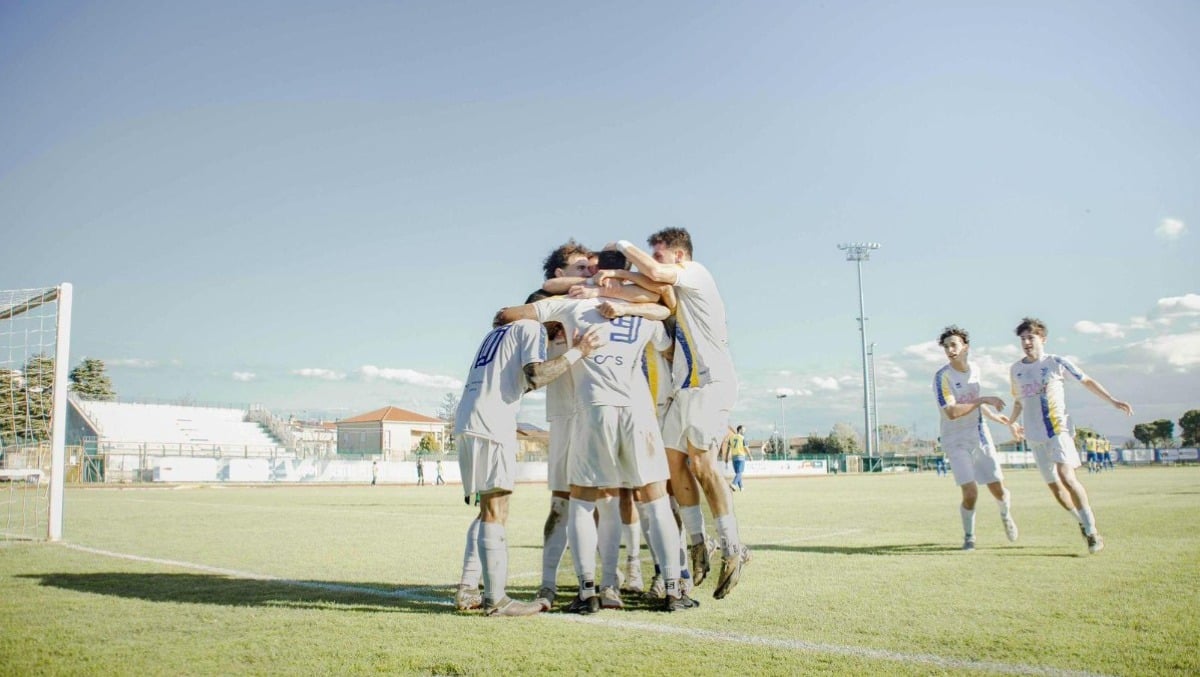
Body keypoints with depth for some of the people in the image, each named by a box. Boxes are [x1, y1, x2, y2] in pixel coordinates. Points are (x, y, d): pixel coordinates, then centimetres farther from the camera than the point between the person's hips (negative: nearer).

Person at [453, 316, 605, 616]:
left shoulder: (497, 332, 29)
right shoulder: (532, 328, 4)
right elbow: (535, 376, -12)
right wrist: (577, 352, -10)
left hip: (466, 423, 9)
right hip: (490, 425, -9)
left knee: (490, 511, 13)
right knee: (495, 511, -8)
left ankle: (467, 591, 12)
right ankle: (496, 599, -7)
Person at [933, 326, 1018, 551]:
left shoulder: (975, 369, 5)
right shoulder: (943, 377, -16)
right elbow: (951, 412, -26)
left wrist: (996, 417, 31)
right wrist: (984, 400, -24)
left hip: (981, 437, 5)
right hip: (957, 442, -5)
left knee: (998, 489, 5)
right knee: (970, 493, -15)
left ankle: (1006, 516, 40)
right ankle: (968, 536, 11)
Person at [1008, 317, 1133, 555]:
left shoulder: (1056, 363, -2)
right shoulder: (1015, 370, 9)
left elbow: (1087, 381, 6)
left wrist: (1113, 401, 1)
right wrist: (1013, 421, 15)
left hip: (1059, 430, -4)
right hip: (1035, 436, 4)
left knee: (1066, 476, -22)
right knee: (1054, 486, 6)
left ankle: (1091, 531, -14)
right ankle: (1083, 522, 27)